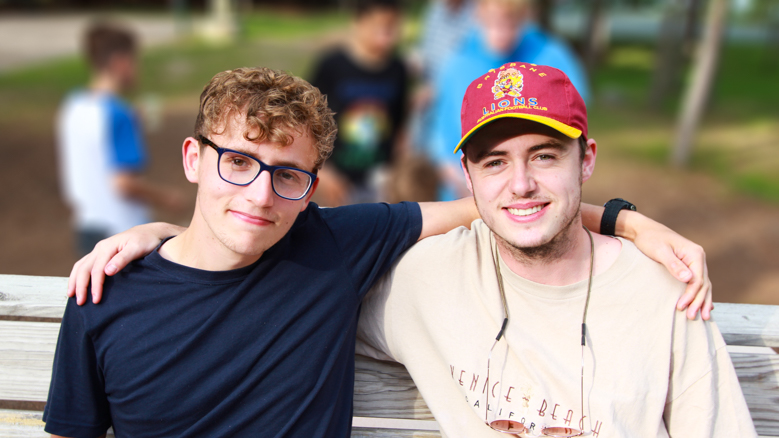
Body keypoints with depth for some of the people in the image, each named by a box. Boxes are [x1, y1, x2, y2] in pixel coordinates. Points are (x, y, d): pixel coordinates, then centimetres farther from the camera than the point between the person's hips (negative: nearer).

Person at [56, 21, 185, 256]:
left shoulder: (73, 106, 6)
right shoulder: (118, 114, -20)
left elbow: (66, 171, 13)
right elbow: (124, 183, -23)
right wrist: (165, 197, -10)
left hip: (86, 231, 8)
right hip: (124, 231, -8)